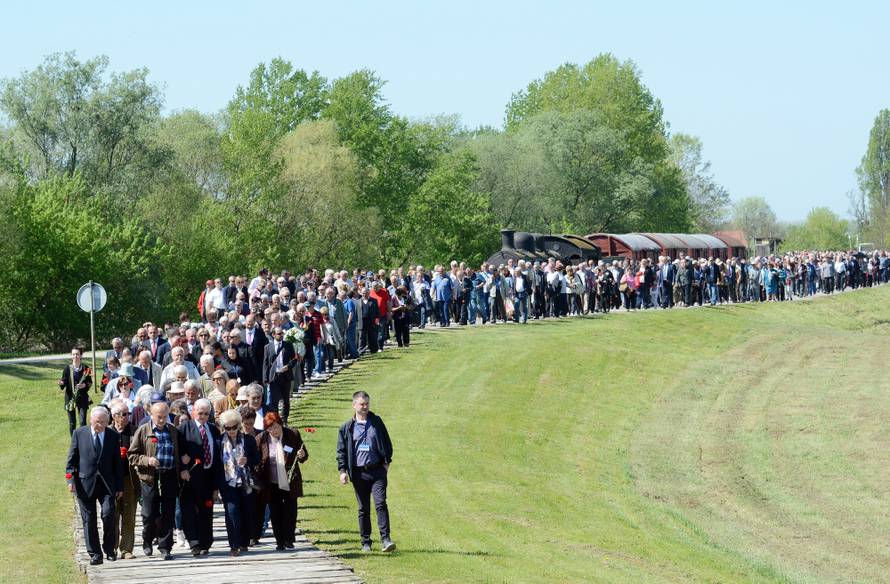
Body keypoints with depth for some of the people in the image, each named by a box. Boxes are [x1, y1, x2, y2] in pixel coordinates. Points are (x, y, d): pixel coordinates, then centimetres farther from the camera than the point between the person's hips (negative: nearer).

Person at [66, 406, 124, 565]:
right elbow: (72, 459, 3)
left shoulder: (113, 436, 5)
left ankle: (109, 549, 7)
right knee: (89, 520, 2)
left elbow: (117, 462, 8)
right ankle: (94, 554, 11)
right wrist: (71, 479, -8)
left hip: (107, 483, 0)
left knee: (109, 514, -12)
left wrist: (119, 486, 5)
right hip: (85, 483, 0)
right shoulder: (79, 434, 2)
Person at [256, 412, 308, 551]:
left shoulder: (293, 435, -3)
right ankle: (280, 542, 12)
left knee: (291, 513, 5)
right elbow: (256, 461, 3)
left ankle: (289, 540, 17)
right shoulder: (261, 439, -4)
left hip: (290, 483, 0)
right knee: (275, 514, 3)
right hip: (272, 485, 0)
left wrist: (302, 455, -17)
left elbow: (304, 455, 7)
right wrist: (259, 481, -7)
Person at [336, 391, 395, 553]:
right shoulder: (347, 428, 5)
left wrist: (387, 462, 4)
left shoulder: (377, 422, 6)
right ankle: (365, 542, 13)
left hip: (377, 470, -1)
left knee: (380, 503, -13)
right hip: (359, 472, 1)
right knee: (363, 508, 6)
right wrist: (342, 470, -3)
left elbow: (387, 442, 12)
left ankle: (385, 539, -15)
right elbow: (341, 450, 6)